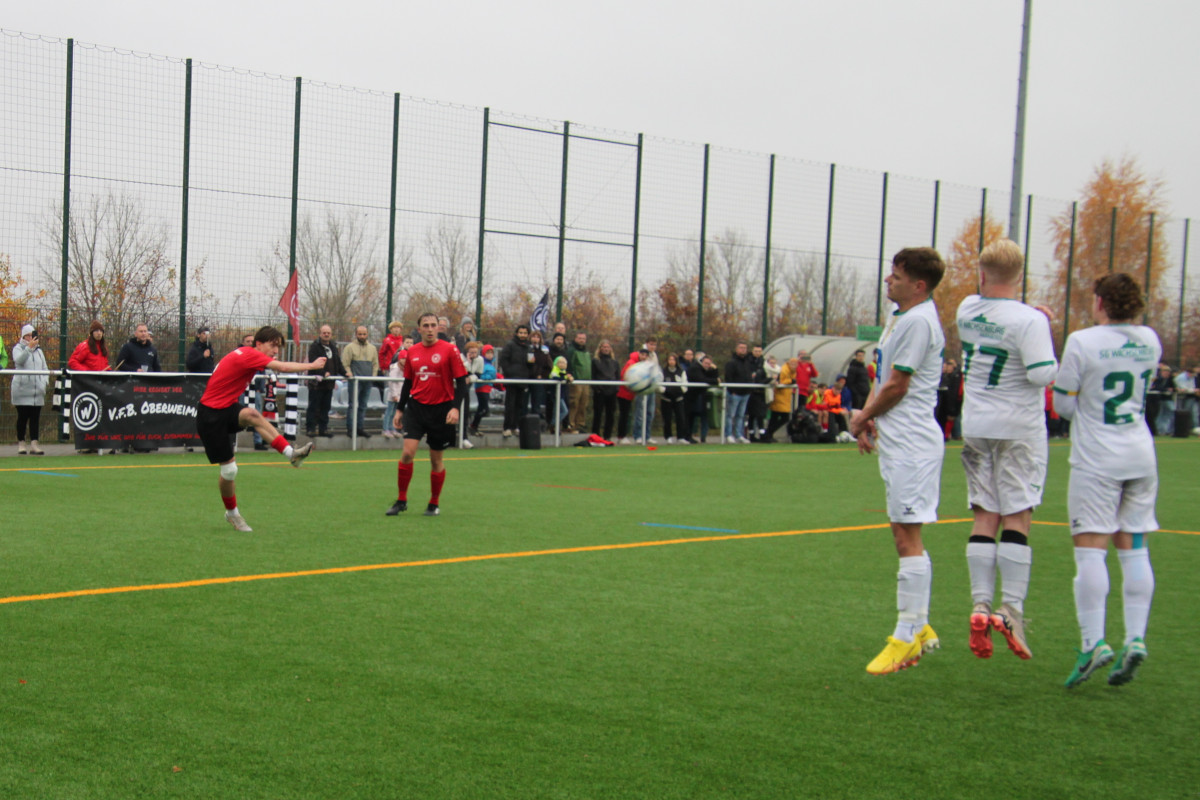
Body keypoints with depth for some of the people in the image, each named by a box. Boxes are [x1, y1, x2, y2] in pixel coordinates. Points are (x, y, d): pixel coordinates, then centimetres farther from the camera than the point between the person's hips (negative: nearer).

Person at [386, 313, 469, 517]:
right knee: (407, 453, -10)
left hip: (441, 409, -3)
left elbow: (461, 381, -7)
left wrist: (455, 408, -17)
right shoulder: (412, 351, 6)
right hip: (416, 407, 3)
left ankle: (434, 504, 22)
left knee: (436, 459, 6)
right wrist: (400, 409, 14)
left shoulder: (449, 350, -6)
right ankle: (401, 500, 3)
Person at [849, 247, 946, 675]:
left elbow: (897, 386, -16)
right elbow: (883, 378, 21)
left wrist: (863, 418, -1)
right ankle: (920, 628, 22)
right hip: (897, 442, 11)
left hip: (911, 442, -11)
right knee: (906, 536, 14)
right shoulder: (900, 318, 17)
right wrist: (868, 416, 4)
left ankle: (907, 636, -7)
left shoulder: (918, 321, -16)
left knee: (908, 537, -9)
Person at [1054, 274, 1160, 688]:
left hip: (1097, 458, -5)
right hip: (1141, 455, 5)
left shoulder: (1083, 342, -11)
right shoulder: (1150, 340, 5)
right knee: (1133, 548, 8)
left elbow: (1064, 405, -8)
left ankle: (1093, 642, -13)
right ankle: (1136, 639, 3)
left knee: (1090, 548, -6)